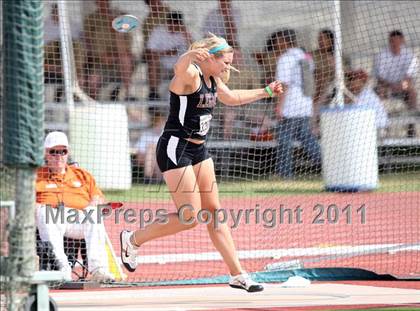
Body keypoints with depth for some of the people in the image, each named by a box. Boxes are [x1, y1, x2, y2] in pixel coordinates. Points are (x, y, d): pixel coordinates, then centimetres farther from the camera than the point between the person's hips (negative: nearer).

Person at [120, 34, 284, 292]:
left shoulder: (213, 80, 12)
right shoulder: (191, 74, -16)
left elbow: (232, 98, 33)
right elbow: (180, 68, -42)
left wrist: (265, 92, 37)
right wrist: (190, 55, -65)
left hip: (198, 150, 9)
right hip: (176, 149, -9)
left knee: (214, 211, 9)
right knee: (190, 217, -9)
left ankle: (237, 275, 11)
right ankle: (133, 240, 10)